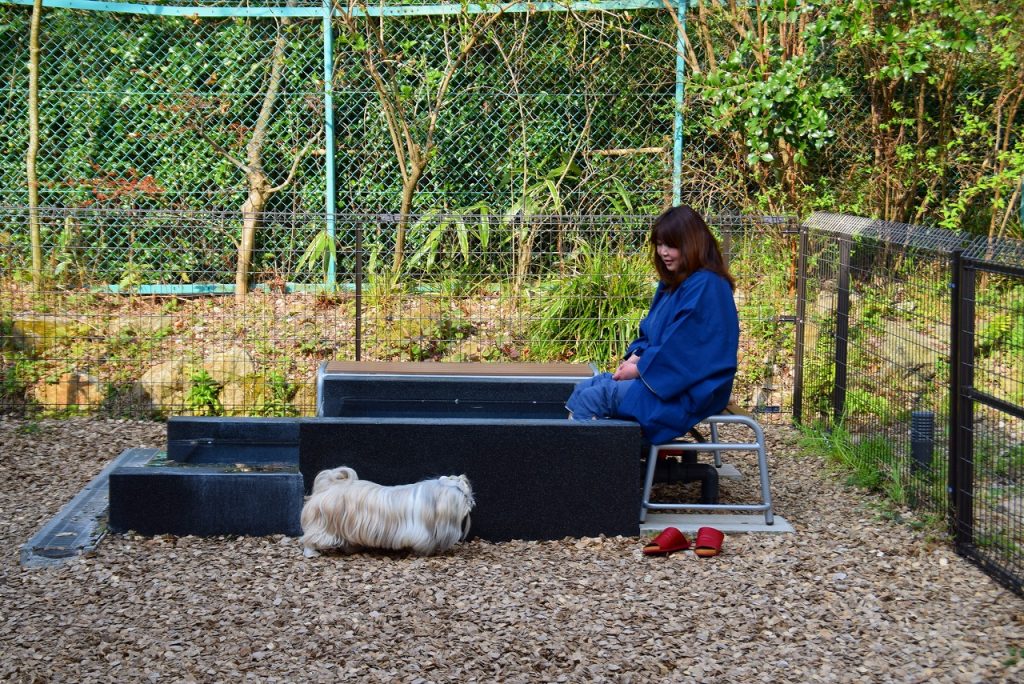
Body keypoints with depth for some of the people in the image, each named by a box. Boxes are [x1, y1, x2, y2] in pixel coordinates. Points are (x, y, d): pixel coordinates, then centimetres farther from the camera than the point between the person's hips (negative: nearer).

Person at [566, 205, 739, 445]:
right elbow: (650, 332, 21)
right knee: (584, 388, -3)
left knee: (593, 397, -21)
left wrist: (640, 368, -13)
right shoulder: (671, 283, 16)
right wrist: (636, 356, 0)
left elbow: (685, 346, -20)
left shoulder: (707, 286, -15)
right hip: (664, 380, 10)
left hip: (689, 392, -10)